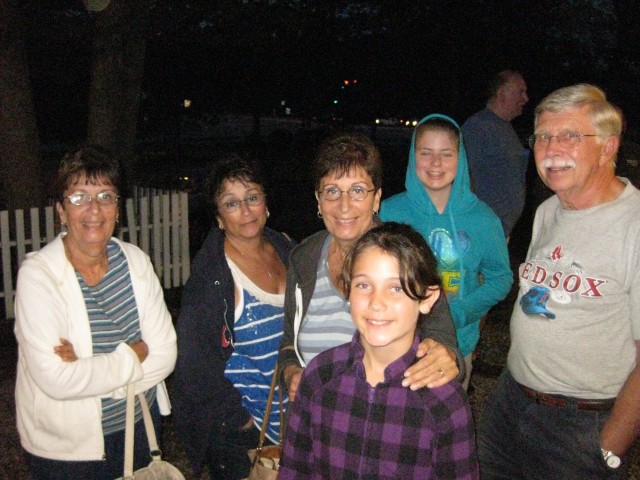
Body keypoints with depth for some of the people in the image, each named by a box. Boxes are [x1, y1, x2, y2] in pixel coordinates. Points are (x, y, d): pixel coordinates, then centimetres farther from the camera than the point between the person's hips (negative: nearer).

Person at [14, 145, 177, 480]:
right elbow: (55, 380, -25)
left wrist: (88, 371, -21)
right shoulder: (37, 275, -18)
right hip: (65, 446, -4)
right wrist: (134, 355, -18)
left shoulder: (135, 261, -6)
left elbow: (165, 353, -10)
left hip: (139, 427, 4)